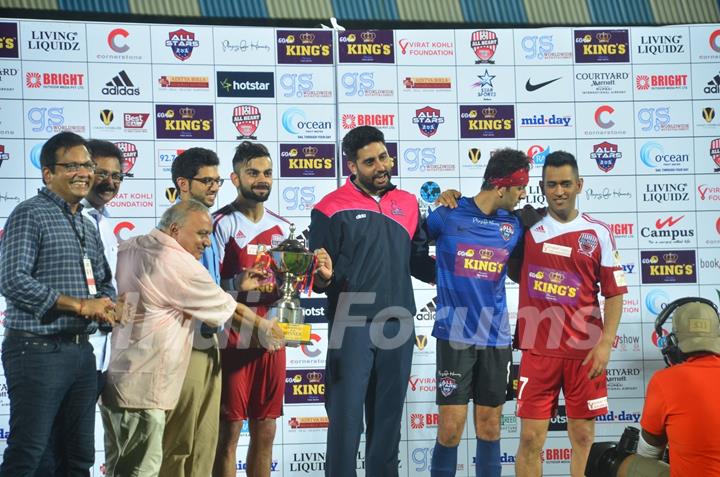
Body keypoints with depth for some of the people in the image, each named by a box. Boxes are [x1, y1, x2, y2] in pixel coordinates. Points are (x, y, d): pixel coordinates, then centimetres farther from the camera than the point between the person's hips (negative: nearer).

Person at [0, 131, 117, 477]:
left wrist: (105, 306, -1)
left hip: (81, 351, 8)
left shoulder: (88, 227, 18)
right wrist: (78, 304, -16)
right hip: (38, 350, -8)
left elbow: (104, 283, 24)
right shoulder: (30, 215, -7)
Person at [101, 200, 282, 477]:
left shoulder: (130, 248, 11)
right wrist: (265, 329, 13)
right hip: (140, 390, -10)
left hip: (115, 380, 10)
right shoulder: (179, 265, -14)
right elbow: (227, 309, -4)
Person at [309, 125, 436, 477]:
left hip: (398, 326, 4)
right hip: (351, 327, -4)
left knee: (388, 418, 10)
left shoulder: (408, 204, 13)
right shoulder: (331, 207, -2)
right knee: (347, 417, -4)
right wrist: (323, 277, -25)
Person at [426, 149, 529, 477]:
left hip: (496, 336, 4)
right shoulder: (448, 215, -4)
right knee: (451, 427, -3)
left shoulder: (513, 226, 7)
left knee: (489, 426, 9)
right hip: (455, 334, -4)